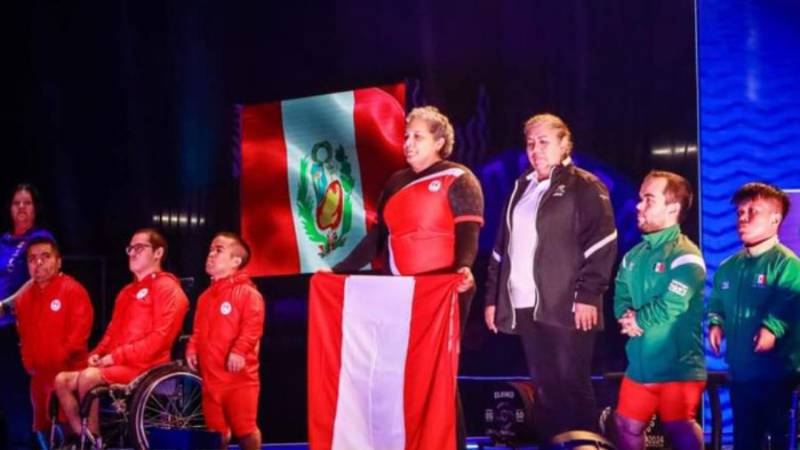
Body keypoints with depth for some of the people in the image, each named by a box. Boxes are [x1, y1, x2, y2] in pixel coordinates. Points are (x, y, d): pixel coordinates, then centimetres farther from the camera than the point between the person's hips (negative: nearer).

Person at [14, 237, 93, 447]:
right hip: (38, 374, 8)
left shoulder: (72, 289, -8)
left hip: (67, 372, -7)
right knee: (43, 428, 15)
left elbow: (80, 328, -15)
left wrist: (62, 355, -18)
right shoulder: (24, 296, 14)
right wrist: (28, 359, 9)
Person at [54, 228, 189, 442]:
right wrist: (98, 354, 4)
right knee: (63, 380, -3)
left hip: (145, 367, -9)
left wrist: (116, 356, -18)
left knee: (88, 377, -30)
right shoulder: (128, 292, 25)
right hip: (117, 365, 9)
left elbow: (160, 337, -17)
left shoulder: (167, 288, -6)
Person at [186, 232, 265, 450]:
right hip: (211, 376, 7)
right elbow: (199, 330, 21)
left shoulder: (247, 292, -8)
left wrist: (239, 351, -30)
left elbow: (252, 327, -18)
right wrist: (192, 349, 4)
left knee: (245, 427, -6)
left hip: (240, 375, -7)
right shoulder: (206, 296, 18)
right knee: (216, 430, 13)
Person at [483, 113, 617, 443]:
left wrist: (588, 295, -16)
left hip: (565, 306, -6)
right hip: (525, 306, 6)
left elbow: (602, 244, -9)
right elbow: (501, 248, 21)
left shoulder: (584, 186, 0)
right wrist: (492, 297, 15)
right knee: (543, 388, 8)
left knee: (571, 387, -4)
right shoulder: (521, 188, 20)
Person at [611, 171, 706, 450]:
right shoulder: (634, 256, 12)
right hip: (639, 365, 8)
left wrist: (637, 320, -7)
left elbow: (670, 307, -20)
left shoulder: (685, 256, -13)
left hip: (677, 366, -7)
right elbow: (620, 299, 10)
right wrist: (627, 317, -12)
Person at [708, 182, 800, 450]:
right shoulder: (728, 267, 12)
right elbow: (716, 303, 20)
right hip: (739, 371, 7)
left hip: (778, 373, -7)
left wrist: (773, 328, -36)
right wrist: (715, 323, 1)